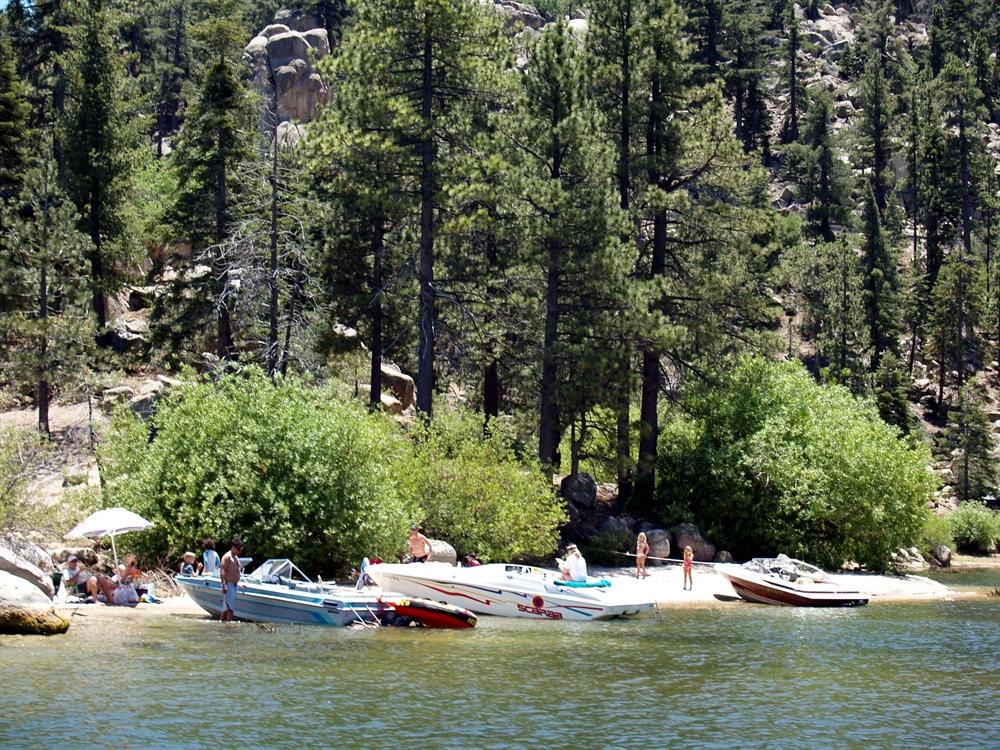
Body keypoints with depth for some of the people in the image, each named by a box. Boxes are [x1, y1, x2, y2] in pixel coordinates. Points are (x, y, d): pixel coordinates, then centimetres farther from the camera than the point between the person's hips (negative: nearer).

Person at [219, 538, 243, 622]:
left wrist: (238, 583, 25)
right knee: (231, 608, -15)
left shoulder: (236, 557, 19)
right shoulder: (227, 556, -10)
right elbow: (222, 571, -18)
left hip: (234, 585, 10)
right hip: (228, 585, -10)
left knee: (226, 608, 10)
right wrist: (224, 585, -24)